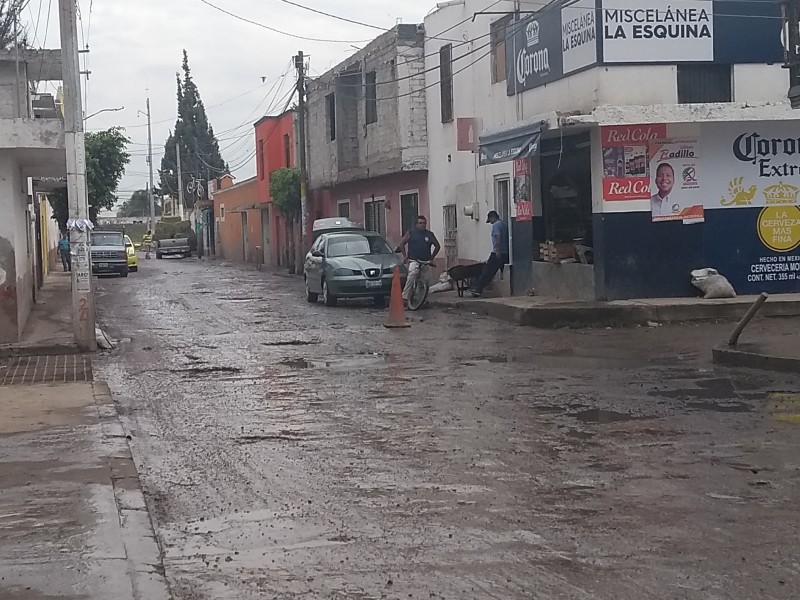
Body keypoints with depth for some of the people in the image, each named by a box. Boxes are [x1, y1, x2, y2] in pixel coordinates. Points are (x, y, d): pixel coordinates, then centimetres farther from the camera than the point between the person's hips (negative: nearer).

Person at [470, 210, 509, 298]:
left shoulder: (496, 225, -7)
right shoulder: (504, 225, 19)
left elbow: (498, 236, -20)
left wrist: (497, 250, -24)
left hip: (497, 254, -8)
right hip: (506, 253, 8)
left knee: (487, 272, -8)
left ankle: (478, 289, -9)